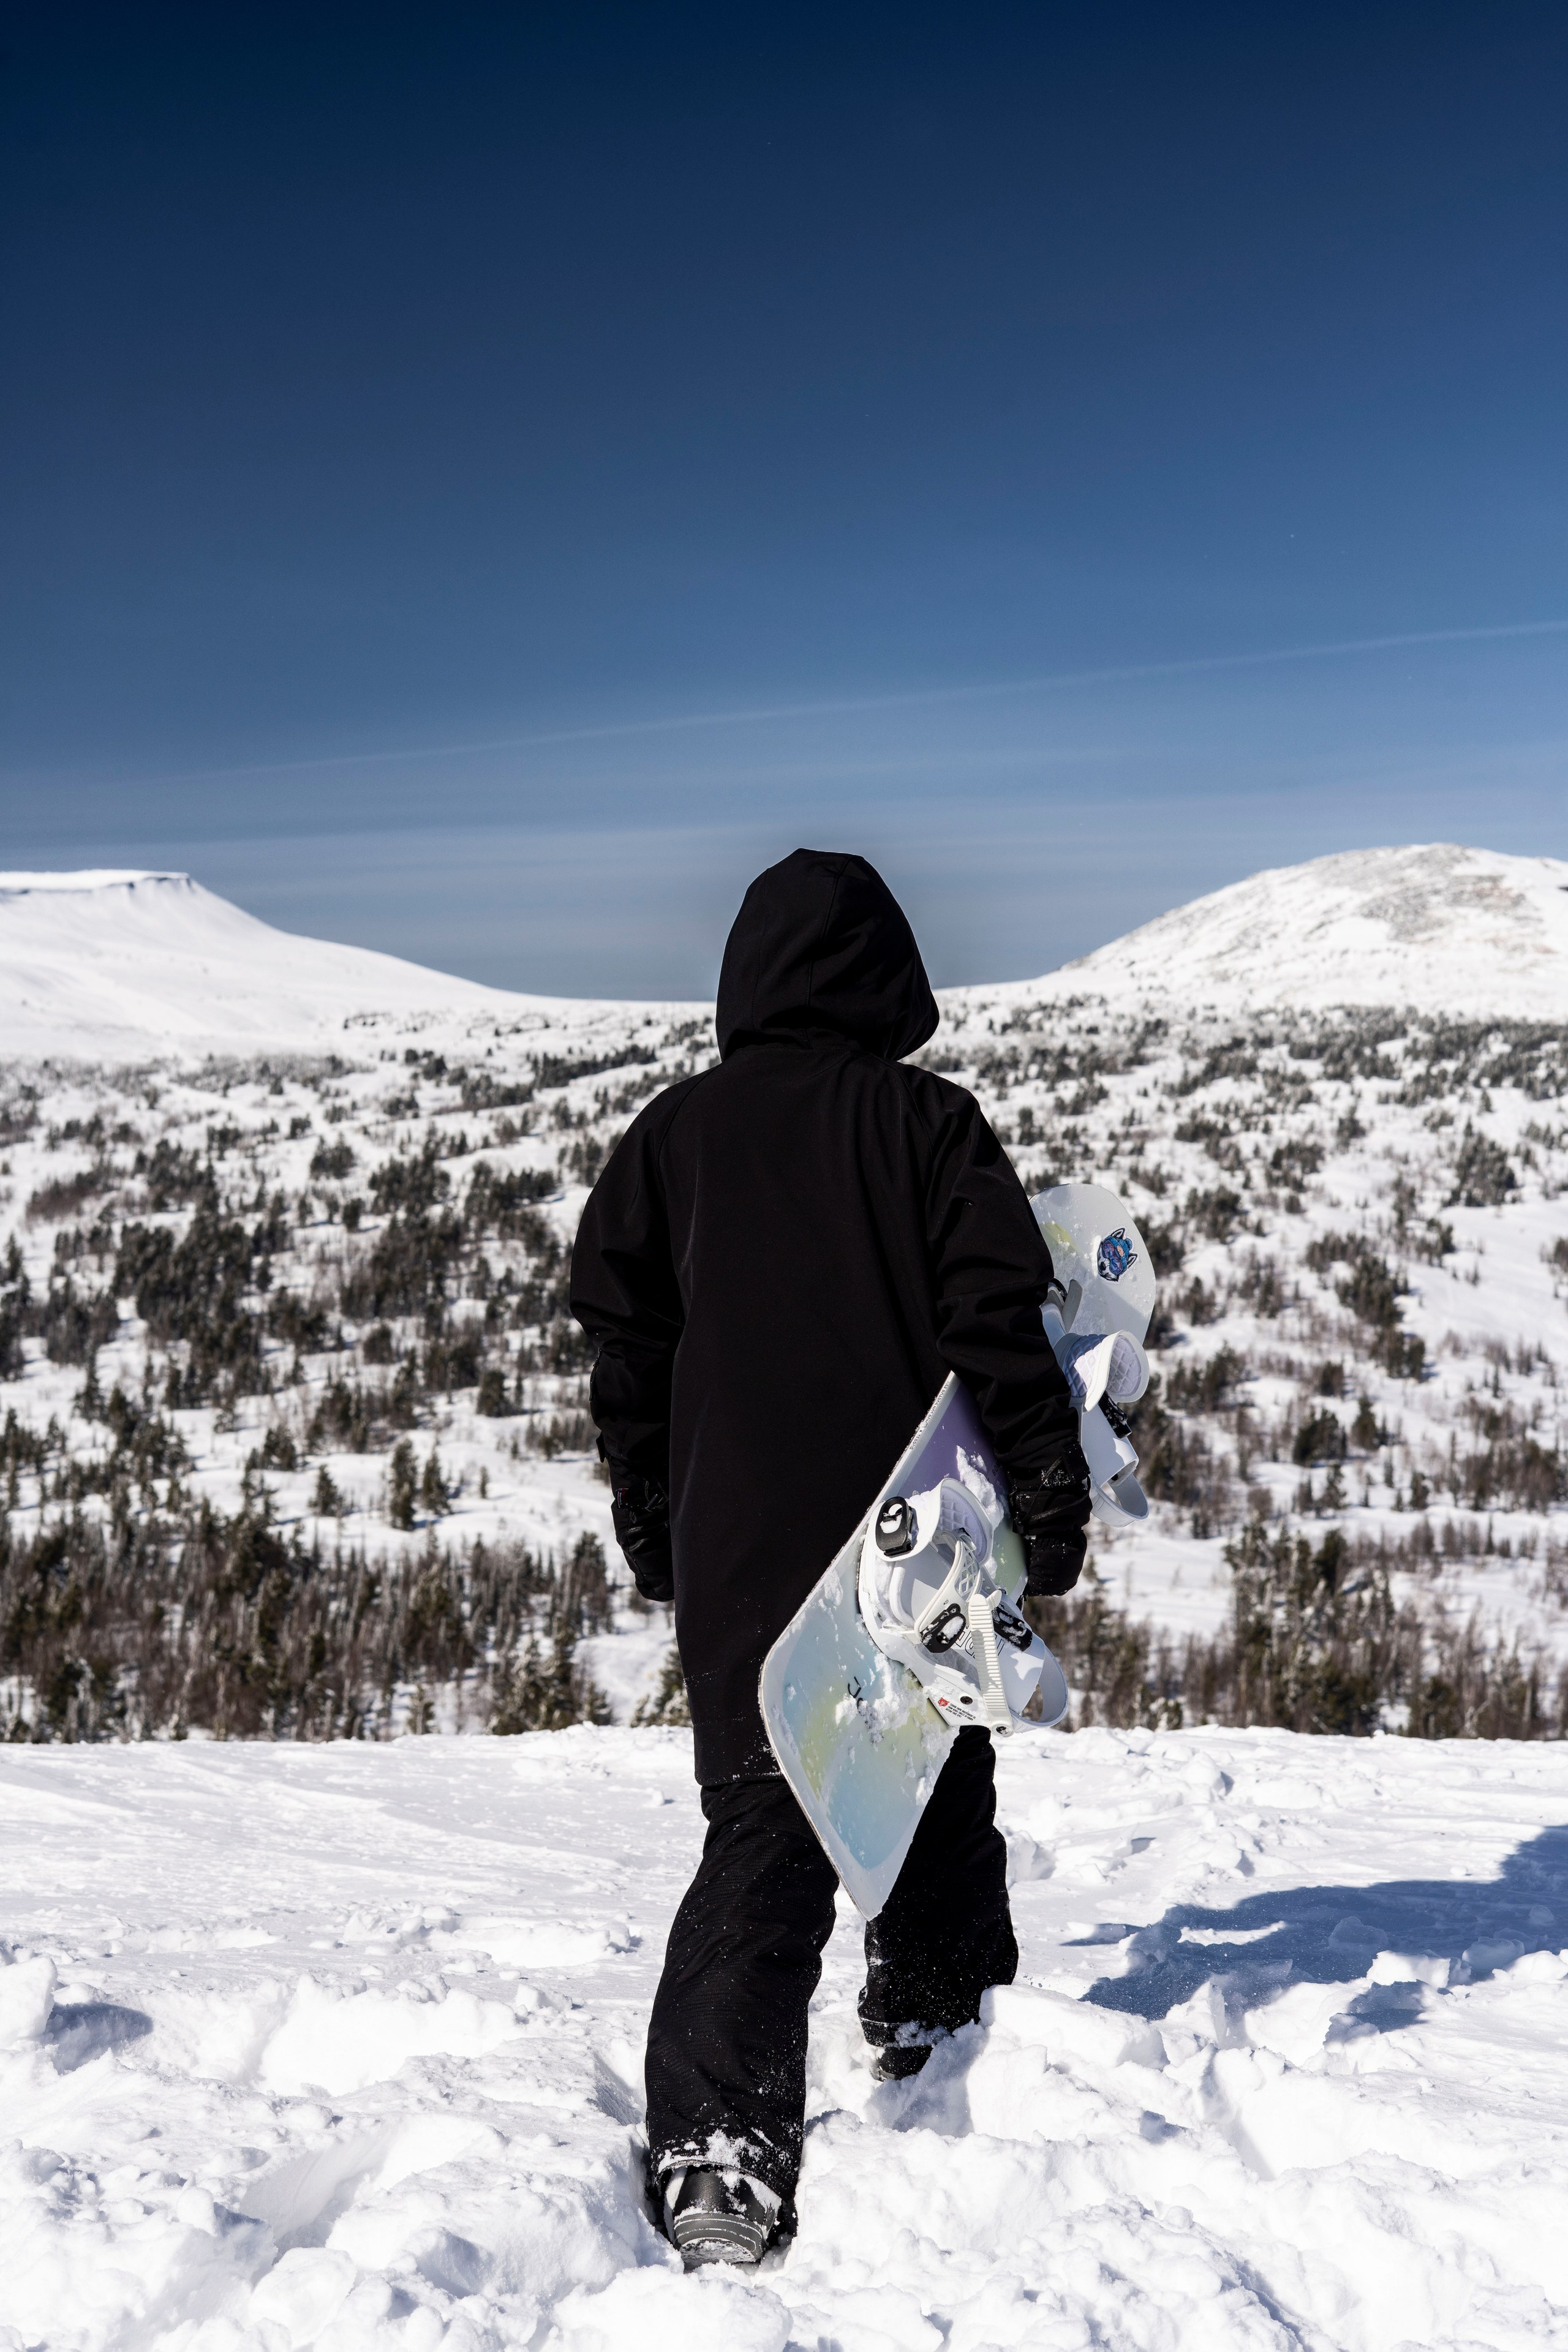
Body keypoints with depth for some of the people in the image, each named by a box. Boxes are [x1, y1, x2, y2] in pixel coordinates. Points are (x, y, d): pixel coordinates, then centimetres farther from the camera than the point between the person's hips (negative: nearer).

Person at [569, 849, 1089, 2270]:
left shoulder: (674, 1131, 5)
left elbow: (625, 1340, 7)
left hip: (735, 1546, 1)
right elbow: (1000, 1319, -8)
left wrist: (652, 1528, 15)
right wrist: (1051, 1490, -1)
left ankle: (718, 2143, -14)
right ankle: (932, 2022, 38)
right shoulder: (928, 1119, -3)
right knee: (941, 1784, 23)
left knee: (762, 1827, 0)